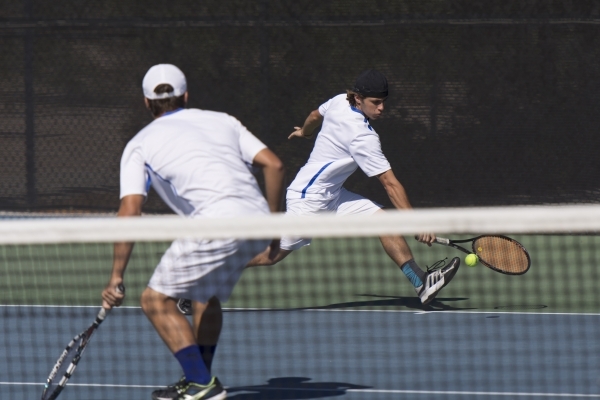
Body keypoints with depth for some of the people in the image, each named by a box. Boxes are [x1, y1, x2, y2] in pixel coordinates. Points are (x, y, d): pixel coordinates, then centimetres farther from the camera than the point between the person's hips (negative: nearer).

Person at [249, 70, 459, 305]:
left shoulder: (339, 102, -3)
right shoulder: (363, 137, -26)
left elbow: (315, 116, 21)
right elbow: (390, 184, -27)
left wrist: (304, 132, 44)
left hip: (333, 196, 9)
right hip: (308, 198, -9)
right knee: (273, 256, -5)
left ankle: (421, 282, -15)